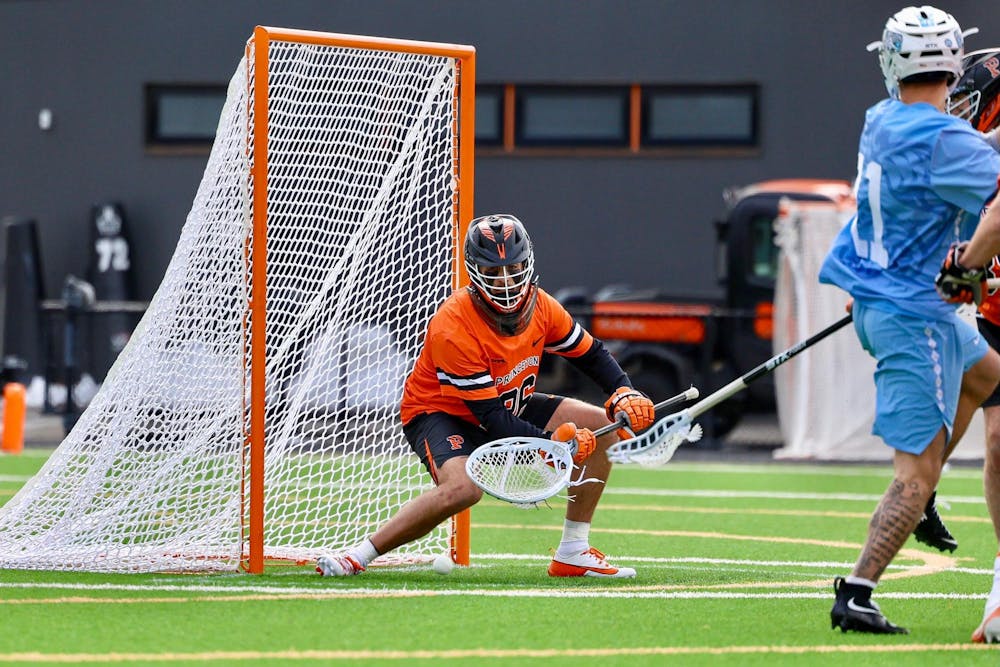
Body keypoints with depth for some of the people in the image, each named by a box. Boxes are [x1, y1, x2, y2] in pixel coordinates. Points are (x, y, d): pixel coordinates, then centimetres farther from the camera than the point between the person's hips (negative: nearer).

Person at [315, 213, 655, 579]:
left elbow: (591, 353, 7)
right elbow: (491, 418, -31)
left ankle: (573, 553, 2)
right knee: (463, 487, -38)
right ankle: (358, 555, -25)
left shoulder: (540, 306, -11)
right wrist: (552, 442, -39)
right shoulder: (453, 328, -32)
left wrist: (624, 393, -12)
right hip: (439, 411, -8)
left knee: (599, 426, -5)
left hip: (510, 406, 8)